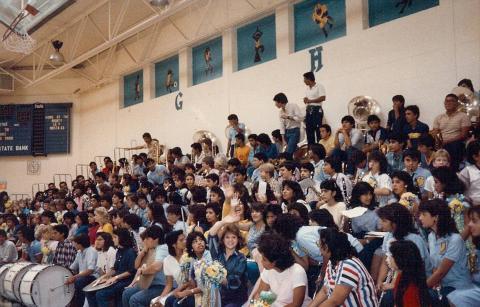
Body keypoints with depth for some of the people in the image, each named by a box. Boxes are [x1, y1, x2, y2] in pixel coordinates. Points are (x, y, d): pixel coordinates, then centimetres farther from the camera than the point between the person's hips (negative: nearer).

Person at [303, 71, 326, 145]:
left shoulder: (319, 86, -5)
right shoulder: (307, 88, 19)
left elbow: (323, 98, -16)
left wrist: (310, 101, -12)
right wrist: (305, 99, -2)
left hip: (317, 110, -7)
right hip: (309, 110, 8)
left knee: (318, 130, -10)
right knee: (309, 130, 6)